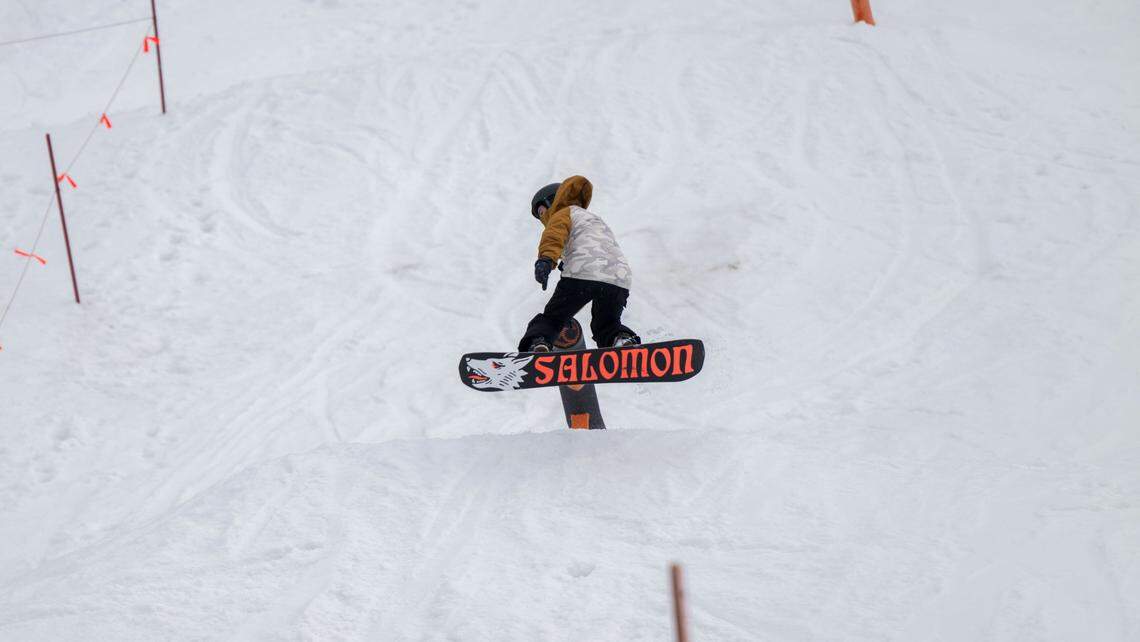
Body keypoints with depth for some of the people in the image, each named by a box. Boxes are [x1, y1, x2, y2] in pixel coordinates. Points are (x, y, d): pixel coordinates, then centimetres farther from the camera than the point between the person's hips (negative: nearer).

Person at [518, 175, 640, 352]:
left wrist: (546, 259, -23)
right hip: (619, 281, 6)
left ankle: (538, 345, -23)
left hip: (583, 273, -6)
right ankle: (624, 341, -10)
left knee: (550, 319, 7)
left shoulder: (564, 213, 17)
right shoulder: (596, 220, 42)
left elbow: (555, 233, -6)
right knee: (607, 327, 23)